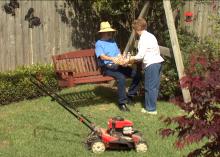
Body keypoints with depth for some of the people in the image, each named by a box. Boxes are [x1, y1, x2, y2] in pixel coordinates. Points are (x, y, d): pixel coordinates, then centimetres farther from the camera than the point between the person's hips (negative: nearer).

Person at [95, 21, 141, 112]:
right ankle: (122, 103, -27)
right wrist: (112, 59, -35)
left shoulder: (112, 41, 24)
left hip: (118, 65, 7)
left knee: (136, 75, -11)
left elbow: (119, 54, 15)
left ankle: (130, 95, 2)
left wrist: (121, 59, -10)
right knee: (121, 77, -34)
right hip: (108, 67, -7)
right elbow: (102, 56, -14)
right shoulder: (99, 43, 3)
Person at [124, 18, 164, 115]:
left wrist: (130, 60, -3)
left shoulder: (143, 38, -11)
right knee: (154, 86, 13)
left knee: (150, 87, -2)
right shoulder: (150, 36, 17)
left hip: (151, 64, -10)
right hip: (157, 62, 10)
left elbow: (140, 55, -16)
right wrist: (135, 58, 20)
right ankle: (150, 106, 23)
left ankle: (151, 109, 3)